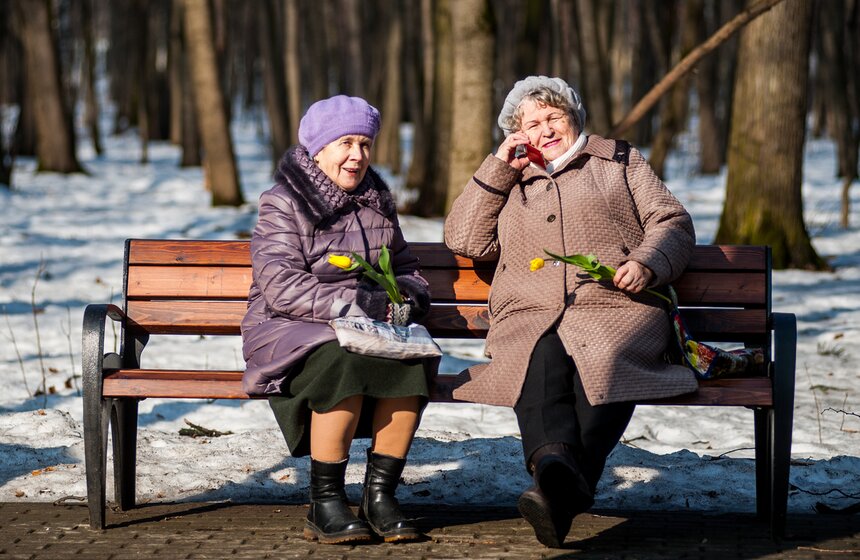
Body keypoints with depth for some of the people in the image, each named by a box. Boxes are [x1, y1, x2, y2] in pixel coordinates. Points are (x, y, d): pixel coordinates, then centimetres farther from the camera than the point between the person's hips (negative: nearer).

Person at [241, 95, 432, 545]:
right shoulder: (283, 205, -2)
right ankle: (325, 504, -25)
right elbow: (282, 288, -15)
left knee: (412, 357, -30)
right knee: (343, 362, -38)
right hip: (291, 333, -5)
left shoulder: (377, 203, 18)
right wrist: (365, 304, -22)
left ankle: (380, 495, -21)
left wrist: (404, 297, -4)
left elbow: (408, 272, 23)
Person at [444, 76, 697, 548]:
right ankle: (555, 464, -60)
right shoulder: (508, 182, 31)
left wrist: (647, 263, -4)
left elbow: (672, 223, 17)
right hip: (530, 315, 2)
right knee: (542, 359, -36)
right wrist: (498, 169, 13)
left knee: (603, 363, -37)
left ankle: (565, 492, -54)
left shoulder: (619, 162, 26)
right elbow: (464, 240, 18)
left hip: (615, 308, -1)